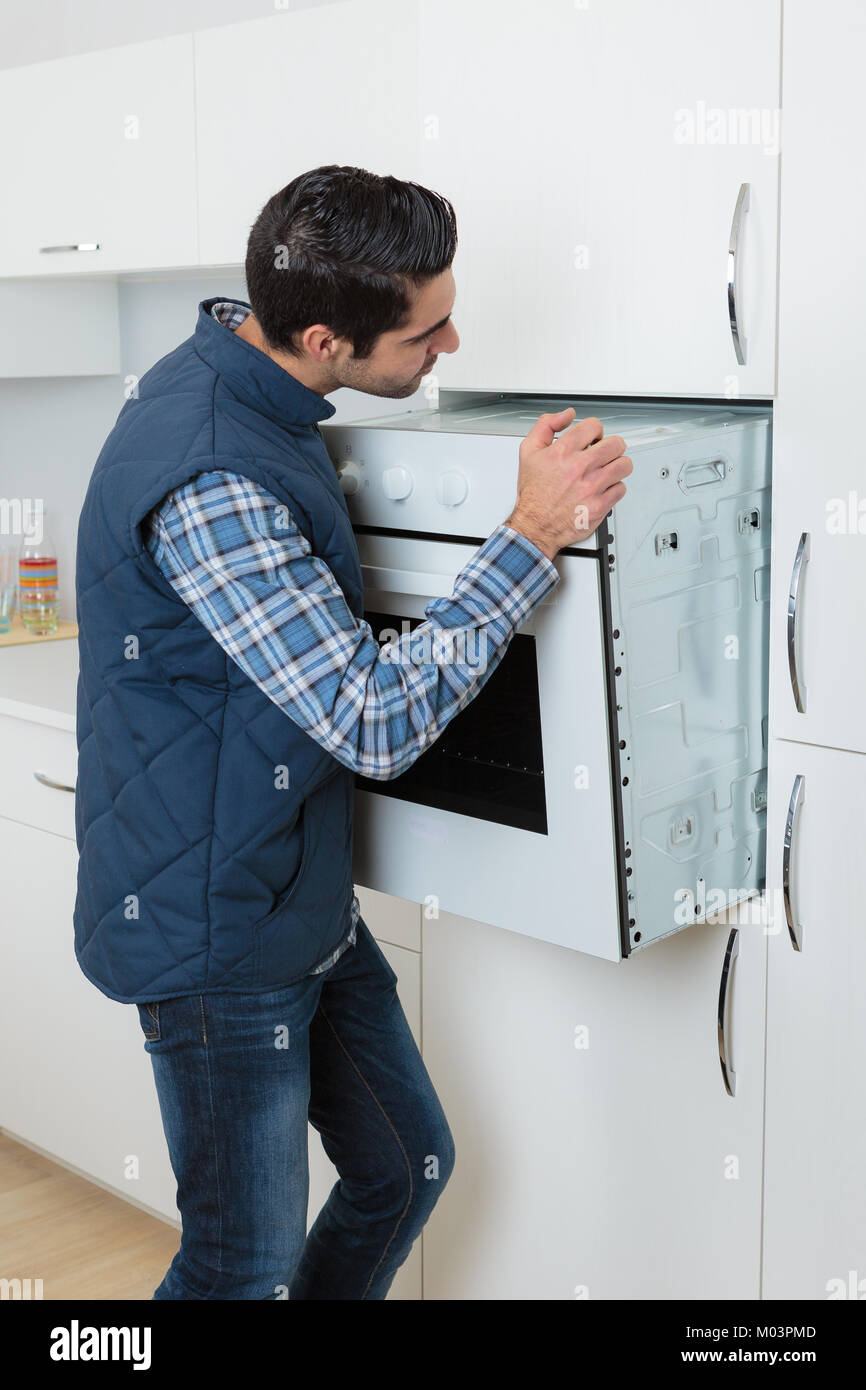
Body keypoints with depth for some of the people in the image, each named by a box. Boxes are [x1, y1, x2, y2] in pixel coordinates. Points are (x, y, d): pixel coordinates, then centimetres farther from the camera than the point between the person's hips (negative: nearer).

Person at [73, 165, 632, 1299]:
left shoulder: (235, 368, 3)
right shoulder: (211, 488, -30)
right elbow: (377, 721, -27)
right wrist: (535, 533, -24)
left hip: (304, 901, 10)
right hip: (218, 937, -9)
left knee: (408, 1169, 21)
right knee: (246, 1267, 7)